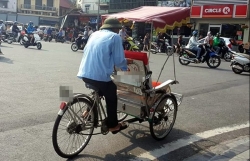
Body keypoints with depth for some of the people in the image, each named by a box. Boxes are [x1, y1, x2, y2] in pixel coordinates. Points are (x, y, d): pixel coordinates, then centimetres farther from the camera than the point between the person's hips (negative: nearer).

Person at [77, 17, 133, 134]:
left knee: (99, 90, 34)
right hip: (99, 75, -7)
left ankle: (89, 111, 26)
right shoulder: (115, 37, -2)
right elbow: (119, 60, -5)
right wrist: (126, 63, 19)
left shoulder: (95, 34, 17)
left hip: (84, 73, 7)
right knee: (111, 97, 16)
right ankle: (113, 125, 26)